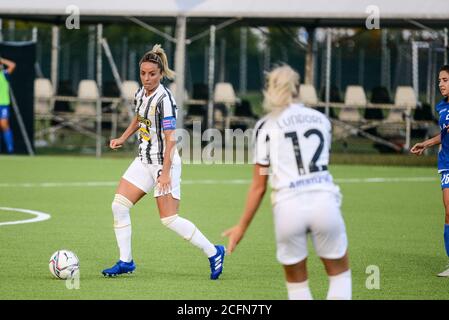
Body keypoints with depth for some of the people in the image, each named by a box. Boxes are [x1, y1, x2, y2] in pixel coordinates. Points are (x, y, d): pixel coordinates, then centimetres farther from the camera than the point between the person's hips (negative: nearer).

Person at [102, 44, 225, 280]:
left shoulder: (164, 99, -20)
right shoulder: (141, 93, 5)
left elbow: (170, 139, -22)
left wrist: (165, 173, -26)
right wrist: (123, 139, 15)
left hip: (164, 163, -8)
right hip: (144, 161, 8)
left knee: (169, 220, -8)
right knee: (119, 206, 0)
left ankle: (213, 253, 7)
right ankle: (125, 262, 9)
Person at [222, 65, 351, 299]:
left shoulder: (266, 126, 5)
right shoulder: (321, 119, 14)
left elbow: (258, 186, 4)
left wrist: (242, 226, 11)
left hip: (288, 207, -1)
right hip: (324, 200, 1)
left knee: (297, 283, 14)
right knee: (340, 274, 17)